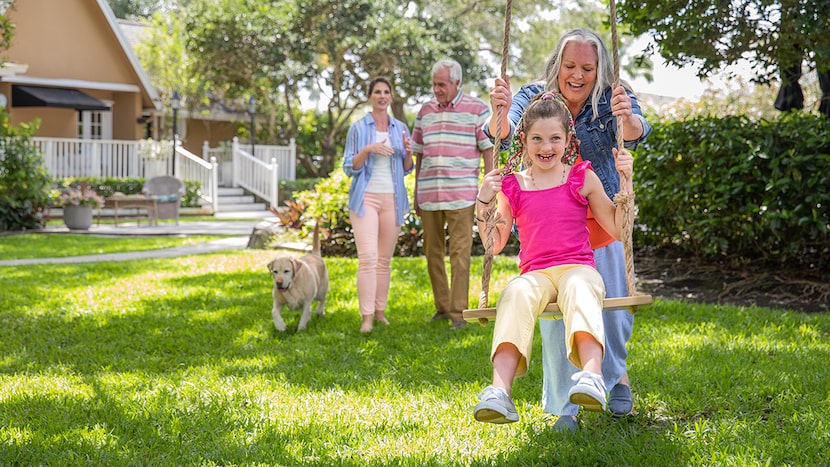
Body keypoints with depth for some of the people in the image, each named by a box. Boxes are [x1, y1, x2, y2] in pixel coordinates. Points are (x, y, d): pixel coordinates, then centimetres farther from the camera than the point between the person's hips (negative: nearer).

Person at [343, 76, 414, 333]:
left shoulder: (400, 128, 8)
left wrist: (408, 152, -11)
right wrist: (368, 150, -21)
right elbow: (349, 168, -4)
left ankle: (380, 311, 17)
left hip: (392, 200, 3)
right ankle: (367, 317, -12)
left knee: (384, 259, 7)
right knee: (368, 258, -13)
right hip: (365, 199, -3)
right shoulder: (357, 128, -1)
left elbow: (407, 168, 11)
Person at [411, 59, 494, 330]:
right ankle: (442, 306, 20)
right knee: (432, 253, 9)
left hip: (461, 194, -5)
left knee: (460, 253, -6)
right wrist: (416, 193, 16)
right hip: (429, 194, 5)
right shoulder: (425, 111, 13)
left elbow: (488, 150, 1)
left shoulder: (477, 109, 0)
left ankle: (459, 312, -2)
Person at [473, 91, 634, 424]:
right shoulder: (512, 186, 14)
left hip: (578, 268, -1)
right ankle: (500, 392, -53)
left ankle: (592, 376, -62)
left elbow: (617, 228, 12)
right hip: (535, 273, 1)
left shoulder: (583, 178, 12)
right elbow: (495, 244, 16)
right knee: (516, 294, -36)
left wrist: (626, 181, 2)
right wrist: (484, 203, 2)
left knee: (579, 289, -39)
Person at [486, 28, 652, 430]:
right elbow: (504, 133, -27)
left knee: (611, 305, 4)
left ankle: (616, 374, 36)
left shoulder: (610, 98, -10)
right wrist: (500, 114, -51)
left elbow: (636, 134, -29)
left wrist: (628, 119, -54)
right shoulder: (535, 96, -9)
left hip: (600, 220, 0)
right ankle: (566, 405, 7)